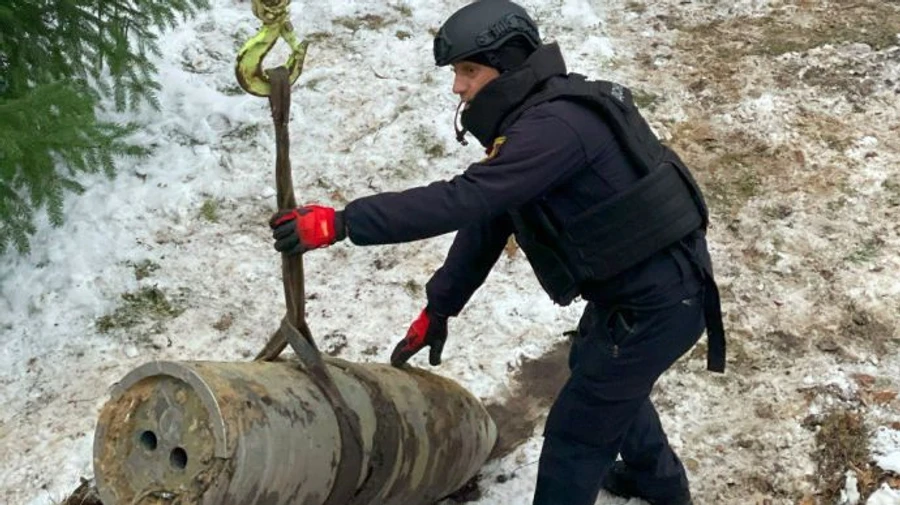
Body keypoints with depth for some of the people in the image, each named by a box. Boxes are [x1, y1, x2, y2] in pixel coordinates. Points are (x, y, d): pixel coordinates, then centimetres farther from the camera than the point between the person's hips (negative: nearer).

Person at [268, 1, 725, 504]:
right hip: (634, 285, 11)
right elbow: (488, 218, 10)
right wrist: (437, 309, 12)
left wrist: (341, 222, -35)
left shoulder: (556, 125, -27)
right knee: (598, 375, 33)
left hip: (657, 302, -11)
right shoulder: (534, 119, 6)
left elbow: (463, 200, -36)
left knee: (575, 432, 1)